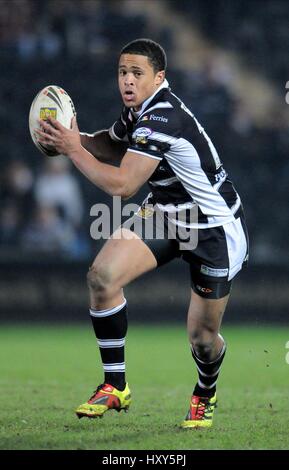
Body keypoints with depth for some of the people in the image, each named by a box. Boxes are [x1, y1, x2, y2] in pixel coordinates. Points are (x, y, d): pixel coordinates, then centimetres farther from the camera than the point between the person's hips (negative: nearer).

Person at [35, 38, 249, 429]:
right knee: (102, 276, -16)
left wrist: (73, 149, -23)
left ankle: (205, 395, 35)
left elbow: (121, 185, -32)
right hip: (163, 213, 8)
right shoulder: (139, 109, -2)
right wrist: (76, 139, -3)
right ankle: (115, 386, -5)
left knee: (202, 337, -1)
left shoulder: (162, 118, -30)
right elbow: (116, 145, 18)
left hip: (214, 228, -8)